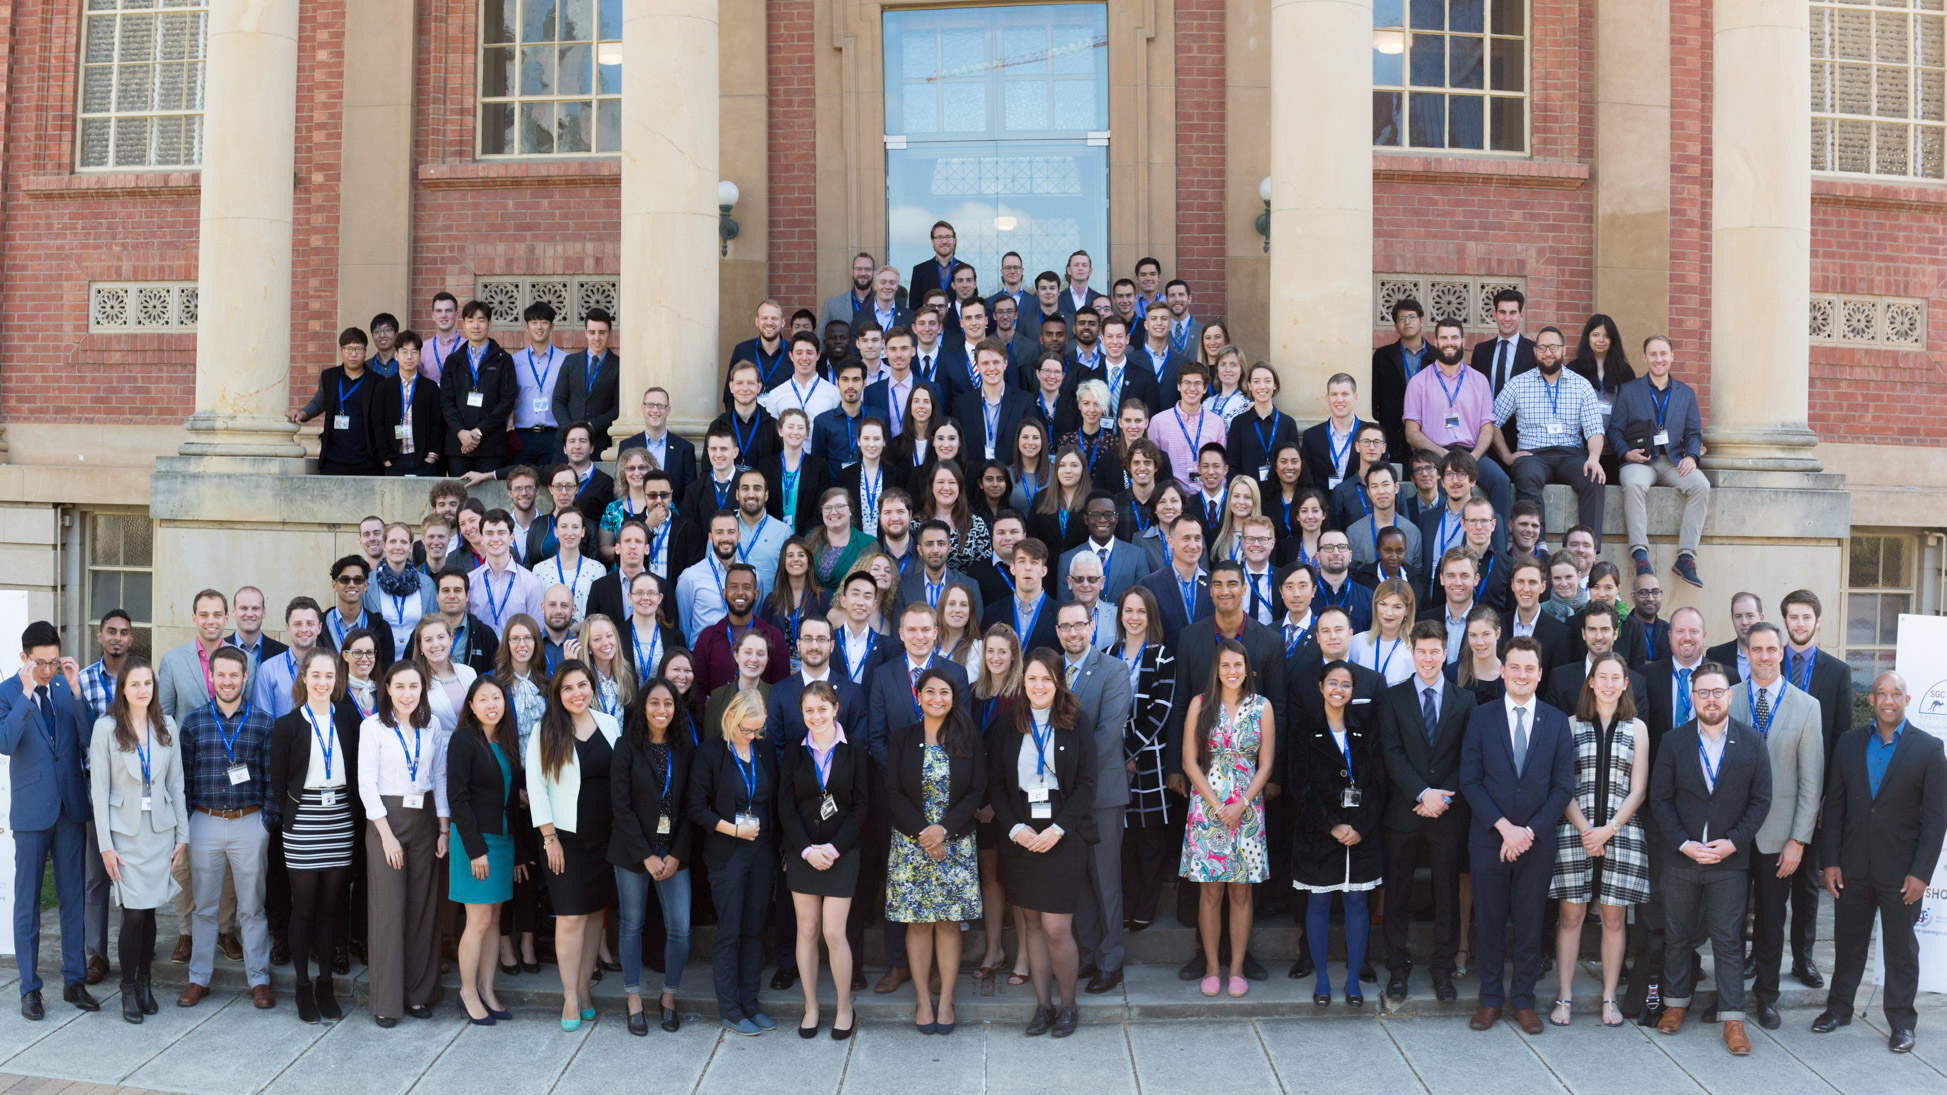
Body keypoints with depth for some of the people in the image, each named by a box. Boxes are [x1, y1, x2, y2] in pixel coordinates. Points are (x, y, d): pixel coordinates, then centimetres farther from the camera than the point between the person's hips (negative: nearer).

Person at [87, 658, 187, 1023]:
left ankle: (145, 983, 19)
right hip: (126, 831, -3)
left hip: (161, 829, 3)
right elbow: (99, 788, -4)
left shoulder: (166, 726, 6)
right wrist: (106, 844, -7)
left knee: (150, 911, 7)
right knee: (134, 914, -5)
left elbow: (176, 783, 8)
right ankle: (128, 990, 9)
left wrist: (182, 835, 5)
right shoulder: (106, 728, -4)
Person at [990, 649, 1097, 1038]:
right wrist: (1015, 828, -8)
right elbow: (996, 784, 6)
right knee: (1033, 923, 7)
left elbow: (1086, 783, -2)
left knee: (1056, 927, -7)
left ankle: (1068, 1005, 13)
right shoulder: (1009, 726, 6)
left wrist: (1057, 829, -12)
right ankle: (1043, 1005, 18)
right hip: (1020, 837, 3)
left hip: (1063, 836, -2)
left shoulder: (1074, 724, 1)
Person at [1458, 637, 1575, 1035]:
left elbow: (1564, 786, 1)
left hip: (1537, 840, 1)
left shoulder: (1557, 722, 4)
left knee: (1529, 923, 8)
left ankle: (1524, 1000, 20)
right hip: (1488, 839, 0)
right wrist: (1503, 826, -13)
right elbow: (1470, 780, -2)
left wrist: (1528, 831, -10)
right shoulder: (1481, 717, 1)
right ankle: (1491, 998, 19)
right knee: (1489, 923, 7)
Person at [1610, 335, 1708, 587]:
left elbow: (1693, 432, 17)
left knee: (1701, 485, -29)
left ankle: (1686, 557, -27)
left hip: (1673, 462, 2)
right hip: (1640, 461, -2)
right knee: (1633, 484, -37)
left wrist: (1691, 456, -5)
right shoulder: (1628, 391, 13)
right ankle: (1640, 556, -40)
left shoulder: (1686, 393, 19)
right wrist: (1627, 453, -11)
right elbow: (1615, 430, 9)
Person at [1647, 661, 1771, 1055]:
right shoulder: (1674, 742, 0)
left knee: (1729, 941, 2)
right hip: (1680, 859, 1)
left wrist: (1732, 843, -10)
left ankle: (1732, 1019, 10)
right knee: (1678, 936, 11)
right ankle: (1676, 1003, 26)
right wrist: (1684, 844, -11)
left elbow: (1760, 800, 0)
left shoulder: (1752, 742, -1)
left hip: (1729, 860, -1)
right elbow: (1659, 799, 0)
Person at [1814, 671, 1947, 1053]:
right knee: (1849, 940, 14)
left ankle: (1901, 1021, 21)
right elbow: (1834, 803, 4)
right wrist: (1831, 861, -1)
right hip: (1853, 867, 3)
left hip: (1901, 870, -3)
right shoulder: (1849, 742, 4)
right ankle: (1839, 1007, 27)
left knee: (1901, 947, 8)